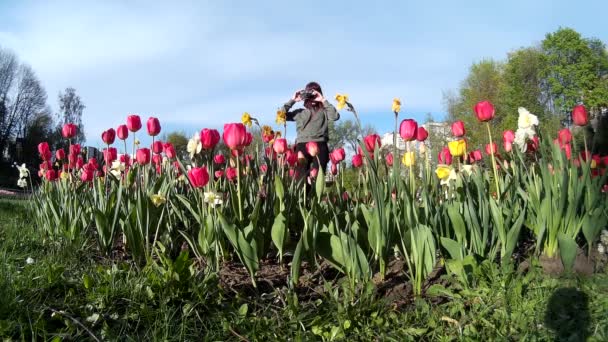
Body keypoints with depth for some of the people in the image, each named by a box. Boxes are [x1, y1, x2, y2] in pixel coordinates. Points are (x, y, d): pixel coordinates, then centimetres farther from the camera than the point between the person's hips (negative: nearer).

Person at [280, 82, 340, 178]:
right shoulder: (300, 112, 22)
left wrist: (323, 100, 4)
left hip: (320, 145, -1)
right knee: (302, 176, -12)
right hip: (302, 145, 1)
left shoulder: (324, 111, 19)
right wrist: (292, 100, 12)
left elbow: (335, 116, -1)